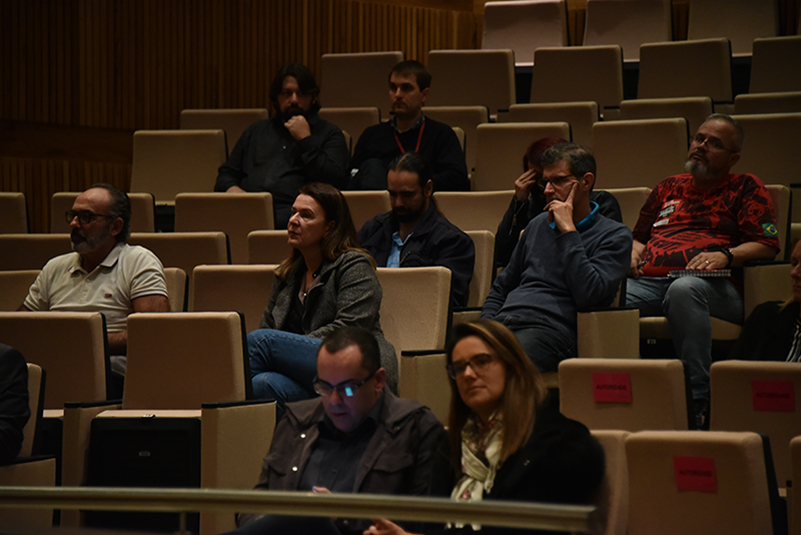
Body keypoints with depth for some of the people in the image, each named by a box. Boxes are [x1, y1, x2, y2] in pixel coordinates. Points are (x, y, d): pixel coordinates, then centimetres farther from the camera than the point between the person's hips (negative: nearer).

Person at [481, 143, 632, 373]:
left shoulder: (614, 235, 7)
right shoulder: (539, 225, 28)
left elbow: (588, 294, -10)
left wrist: (568, 231, -5)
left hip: (551, 328, -6)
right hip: (502, 322, 6)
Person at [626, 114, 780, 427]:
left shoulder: (745, 188, 18)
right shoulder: (669, 188, 32)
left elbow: (768, 245, 6)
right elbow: (640, 236, 37)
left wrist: (725, 256, -11)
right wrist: (633, 252, 12)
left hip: (711, 285, -4)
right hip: (648, 281, 4)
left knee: (684, 289, -43)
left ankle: (697, 404, -44)